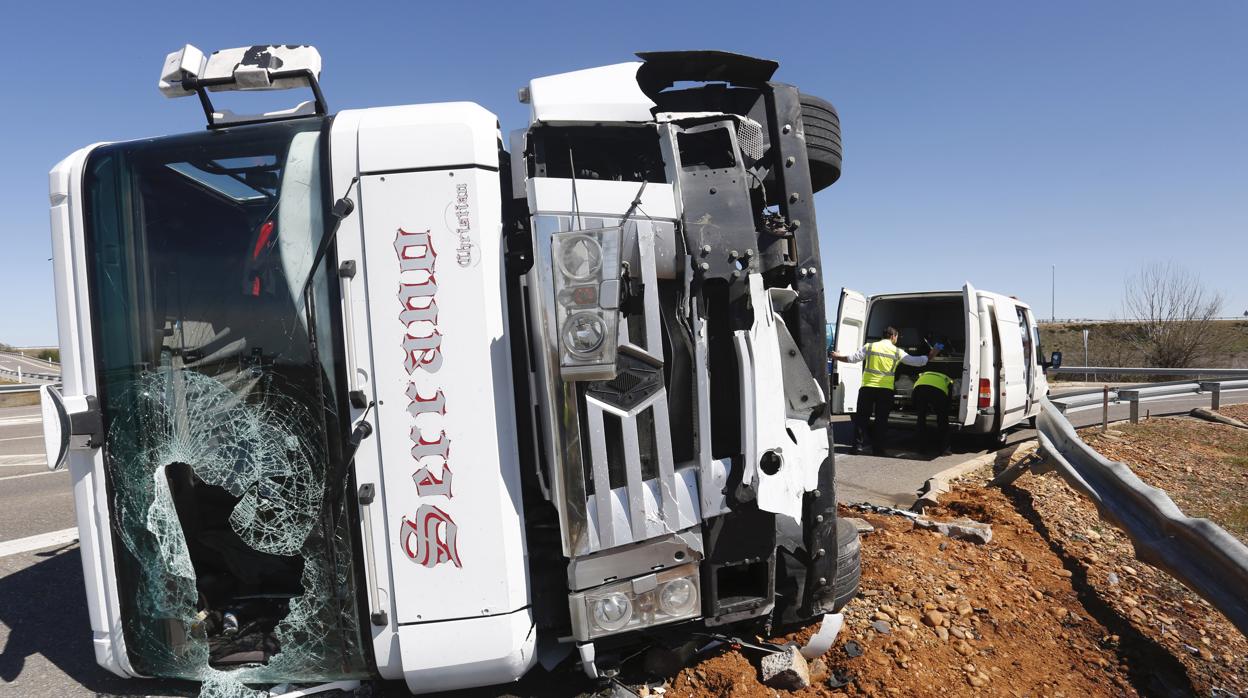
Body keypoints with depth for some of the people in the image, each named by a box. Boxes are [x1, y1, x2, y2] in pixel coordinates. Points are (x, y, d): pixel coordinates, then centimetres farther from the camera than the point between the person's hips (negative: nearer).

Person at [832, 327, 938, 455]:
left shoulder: (869, 347, 3)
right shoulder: (898, 352, 4)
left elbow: (852, 358, 2)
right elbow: (917, 361, 12)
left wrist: (837, 357, 18)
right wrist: (929, 356, 30)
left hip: (867, 387, 0)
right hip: (886, 390, 0)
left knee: (861, 417, 5)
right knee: (881, 419, 6)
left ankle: (857, 445, 1)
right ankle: (877, 448, 6)